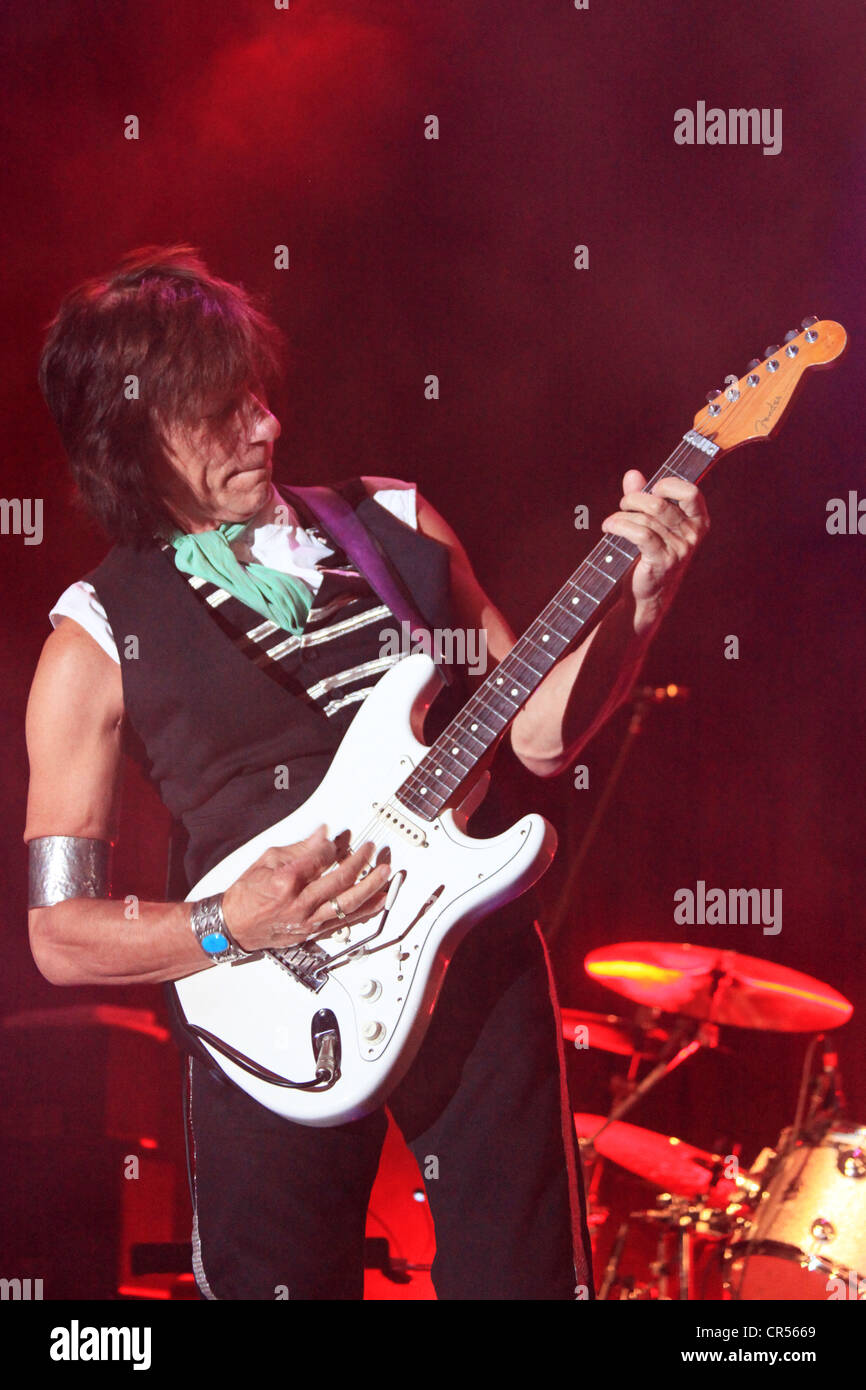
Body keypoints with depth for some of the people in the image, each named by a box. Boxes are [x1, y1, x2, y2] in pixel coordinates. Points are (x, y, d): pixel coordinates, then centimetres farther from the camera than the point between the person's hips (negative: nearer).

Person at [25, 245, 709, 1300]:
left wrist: (636, 597, -6)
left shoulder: (395, 525, 7)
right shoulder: (101, 636, -3)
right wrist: (232, 925, -17)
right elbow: (60, 935, -3)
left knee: (525, 1274, 6)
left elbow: (540, 733, 8)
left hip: (477, 965, 3)